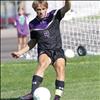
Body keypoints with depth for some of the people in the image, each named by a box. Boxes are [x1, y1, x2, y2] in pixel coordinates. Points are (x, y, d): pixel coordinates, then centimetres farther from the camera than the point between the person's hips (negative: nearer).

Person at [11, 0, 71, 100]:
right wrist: (20, 52, 13)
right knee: (43, 63, -32)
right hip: (44, 51, 0)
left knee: (60, 67, -27)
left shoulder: (54, 15, 2)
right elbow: (33, 41, 19)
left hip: (57, 50, 0)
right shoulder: (33, 24, 8)